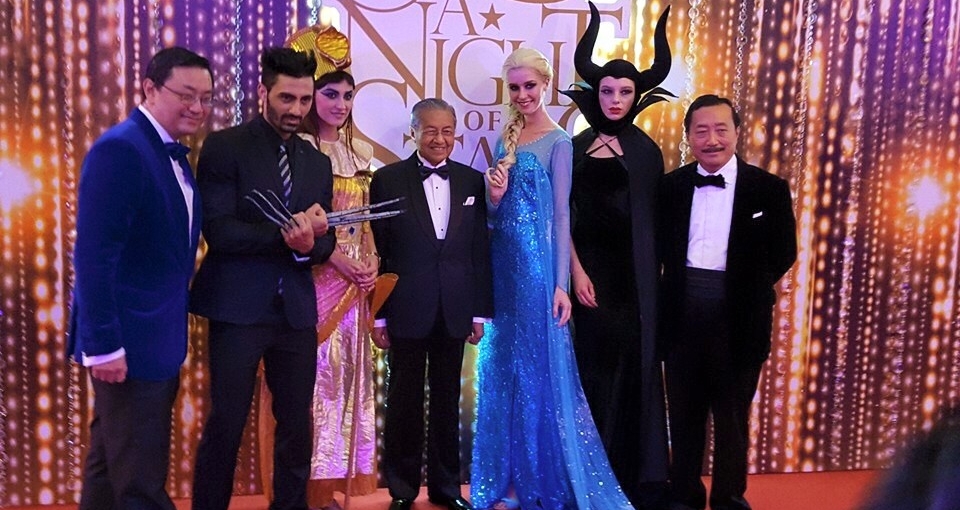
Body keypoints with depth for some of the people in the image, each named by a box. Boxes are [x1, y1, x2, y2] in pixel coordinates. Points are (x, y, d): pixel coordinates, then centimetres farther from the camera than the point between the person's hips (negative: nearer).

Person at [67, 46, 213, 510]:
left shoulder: (174, 154, 11)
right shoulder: (119, 149, -18)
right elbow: (93, 255, -22)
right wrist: (104, 344, -23)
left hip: (158, 335, 9)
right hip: (128, 339, -9)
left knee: (112, 464, 22)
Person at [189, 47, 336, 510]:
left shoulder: (317, 162, 13)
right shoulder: (225, 147, -2)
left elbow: (324, 242, 9)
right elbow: (217, 229, -13)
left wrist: (307, 245, -14)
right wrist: (285, 235, -23)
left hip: (296, 311, 5)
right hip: (238, 308, -4)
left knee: (297, 425, 11)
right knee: (225, 425, 4)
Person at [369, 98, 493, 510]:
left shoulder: (472, 181, 6)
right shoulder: (387, 180, -1)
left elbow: (481, 251, 6)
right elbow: (377, 252, -3)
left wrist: (481, 311, 3)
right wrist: (378, 314, -5)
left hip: (454, 311, 2)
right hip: (406, 309, -2)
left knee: (448, 399, 12)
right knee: (404, 400, 9)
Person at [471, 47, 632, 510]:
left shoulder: (558, 142, -6)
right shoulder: (506, 138, 13)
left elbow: (561, 215, -10)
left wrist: (560, 284, -15)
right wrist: (494, 195, -7)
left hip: (536, 262, -7)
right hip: (503, 261, 7)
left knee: (538, 366, 1)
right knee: (502, 368, 11)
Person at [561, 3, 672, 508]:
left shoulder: (646, 150, 7)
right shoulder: (576, 148, 4)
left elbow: (654, 217, 4)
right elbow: (564, 214, 1)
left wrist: (653, 272, -4)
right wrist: (577, 271, -7)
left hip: (635, 274, 1)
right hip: (593, 268, 0)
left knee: (635, 365, 4)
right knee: (598, 366, 5)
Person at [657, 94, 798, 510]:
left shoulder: (769, 189, -3)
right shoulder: (670, 186, 4)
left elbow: (783, 253, 1)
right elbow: (661, 247, 7)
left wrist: (747, 288, 1)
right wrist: (686, 285, -2)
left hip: (738, 318, -2)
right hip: (682, 315, 2)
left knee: (732, 415, 12)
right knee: (684, 412, 14)